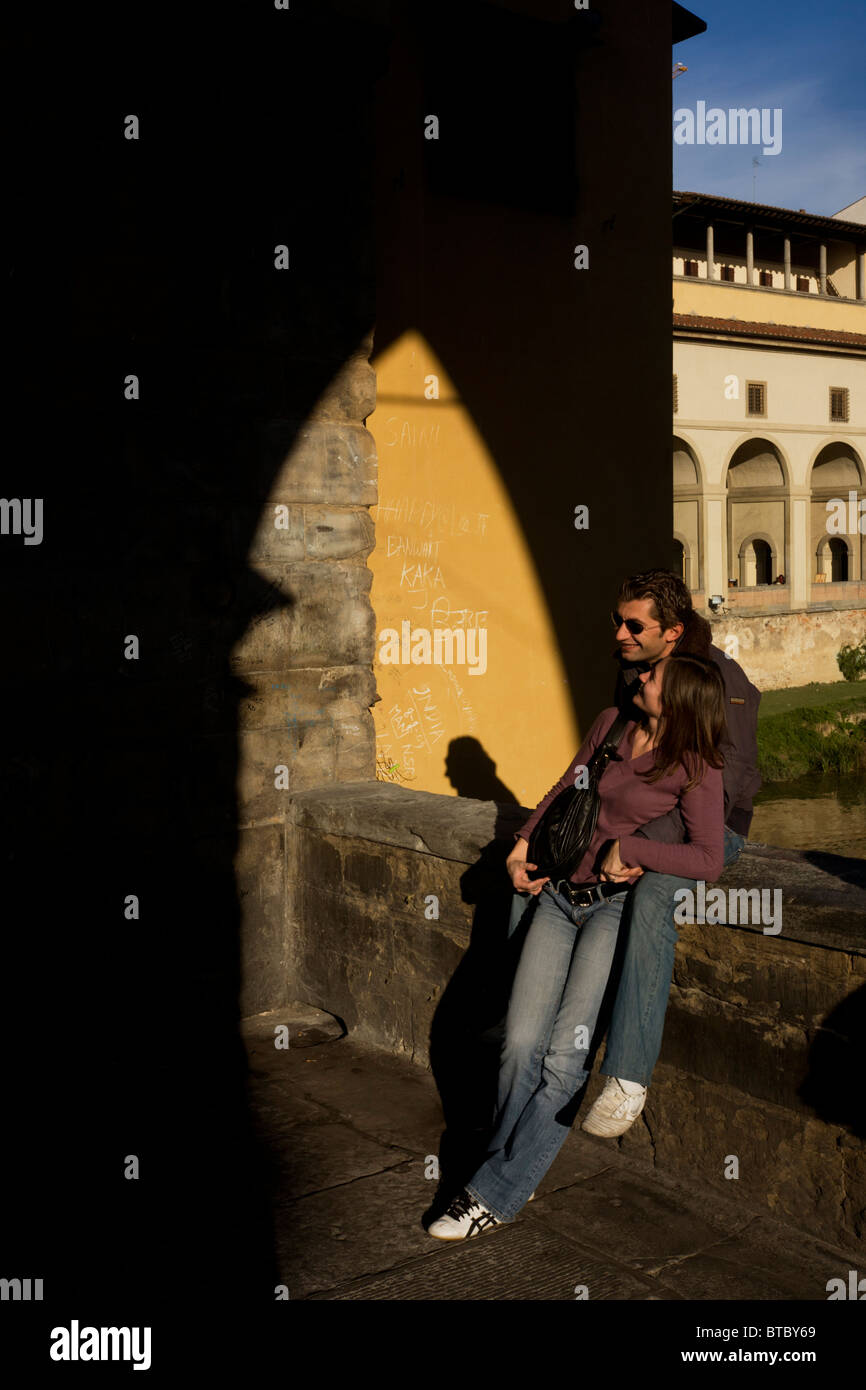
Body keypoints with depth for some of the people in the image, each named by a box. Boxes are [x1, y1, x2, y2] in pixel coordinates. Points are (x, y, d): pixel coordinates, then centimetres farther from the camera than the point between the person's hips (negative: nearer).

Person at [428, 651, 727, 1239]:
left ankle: (495, 1194, -2)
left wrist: (623, 848, -15)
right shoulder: (611, 723, 9)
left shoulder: (695, 767, -7)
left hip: (619, 904, -5)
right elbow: (568, 786, 24)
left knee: (565, 1056, -13)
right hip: (560, 896, 5)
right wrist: (523, 844, 14)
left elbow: (708, 860, -17)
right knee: (522, 1044, -8)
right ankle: (513, 1177, 12)